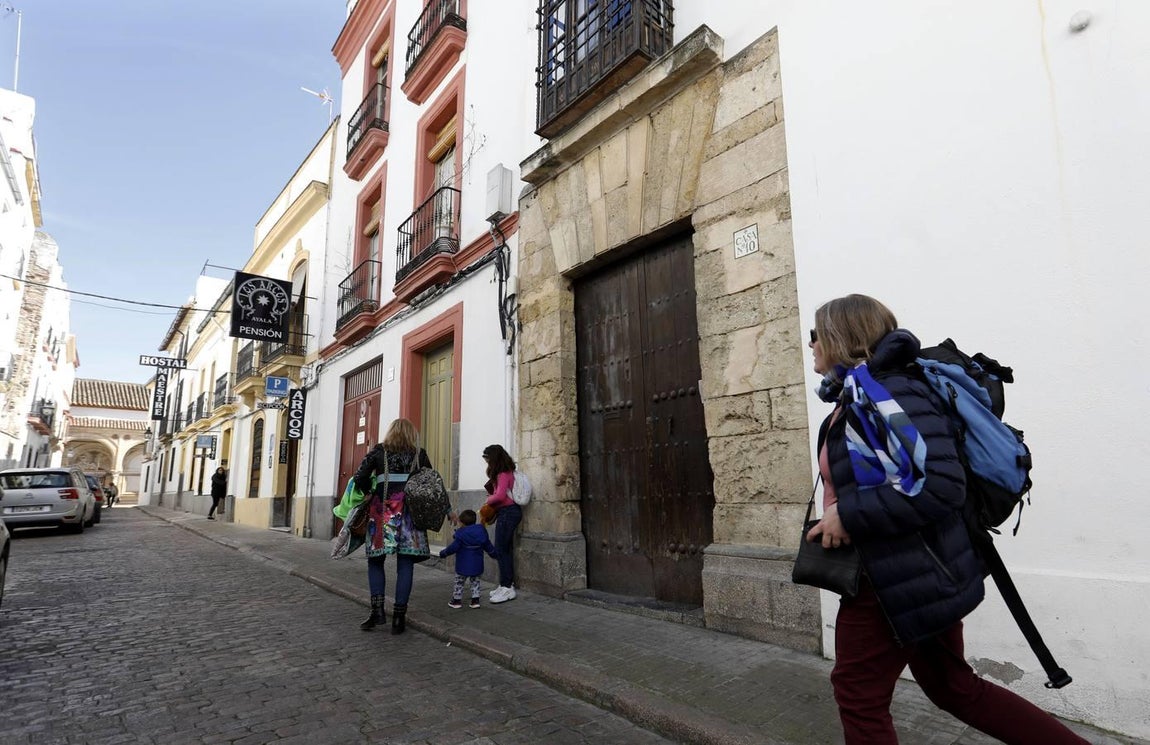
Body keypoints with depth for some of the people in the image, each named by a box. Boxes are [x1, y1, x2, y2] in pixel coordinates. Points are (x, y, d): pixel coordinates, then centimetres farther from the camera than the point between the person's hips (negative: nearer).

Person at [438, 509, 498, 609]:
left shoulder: (461, 534, -16)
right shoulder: (481, 532, 1)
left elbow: (454, 547, -16)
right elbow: (488, 546, 8)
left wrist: (443, 553, -2)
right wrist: (495, 555, 23)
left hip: (463, 566, -5)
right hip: (477, 565, 5)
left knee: (459, 582, 12)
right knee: (475, 581, 18)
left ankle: (457, 600, 19)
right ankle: (475, 600, 13)